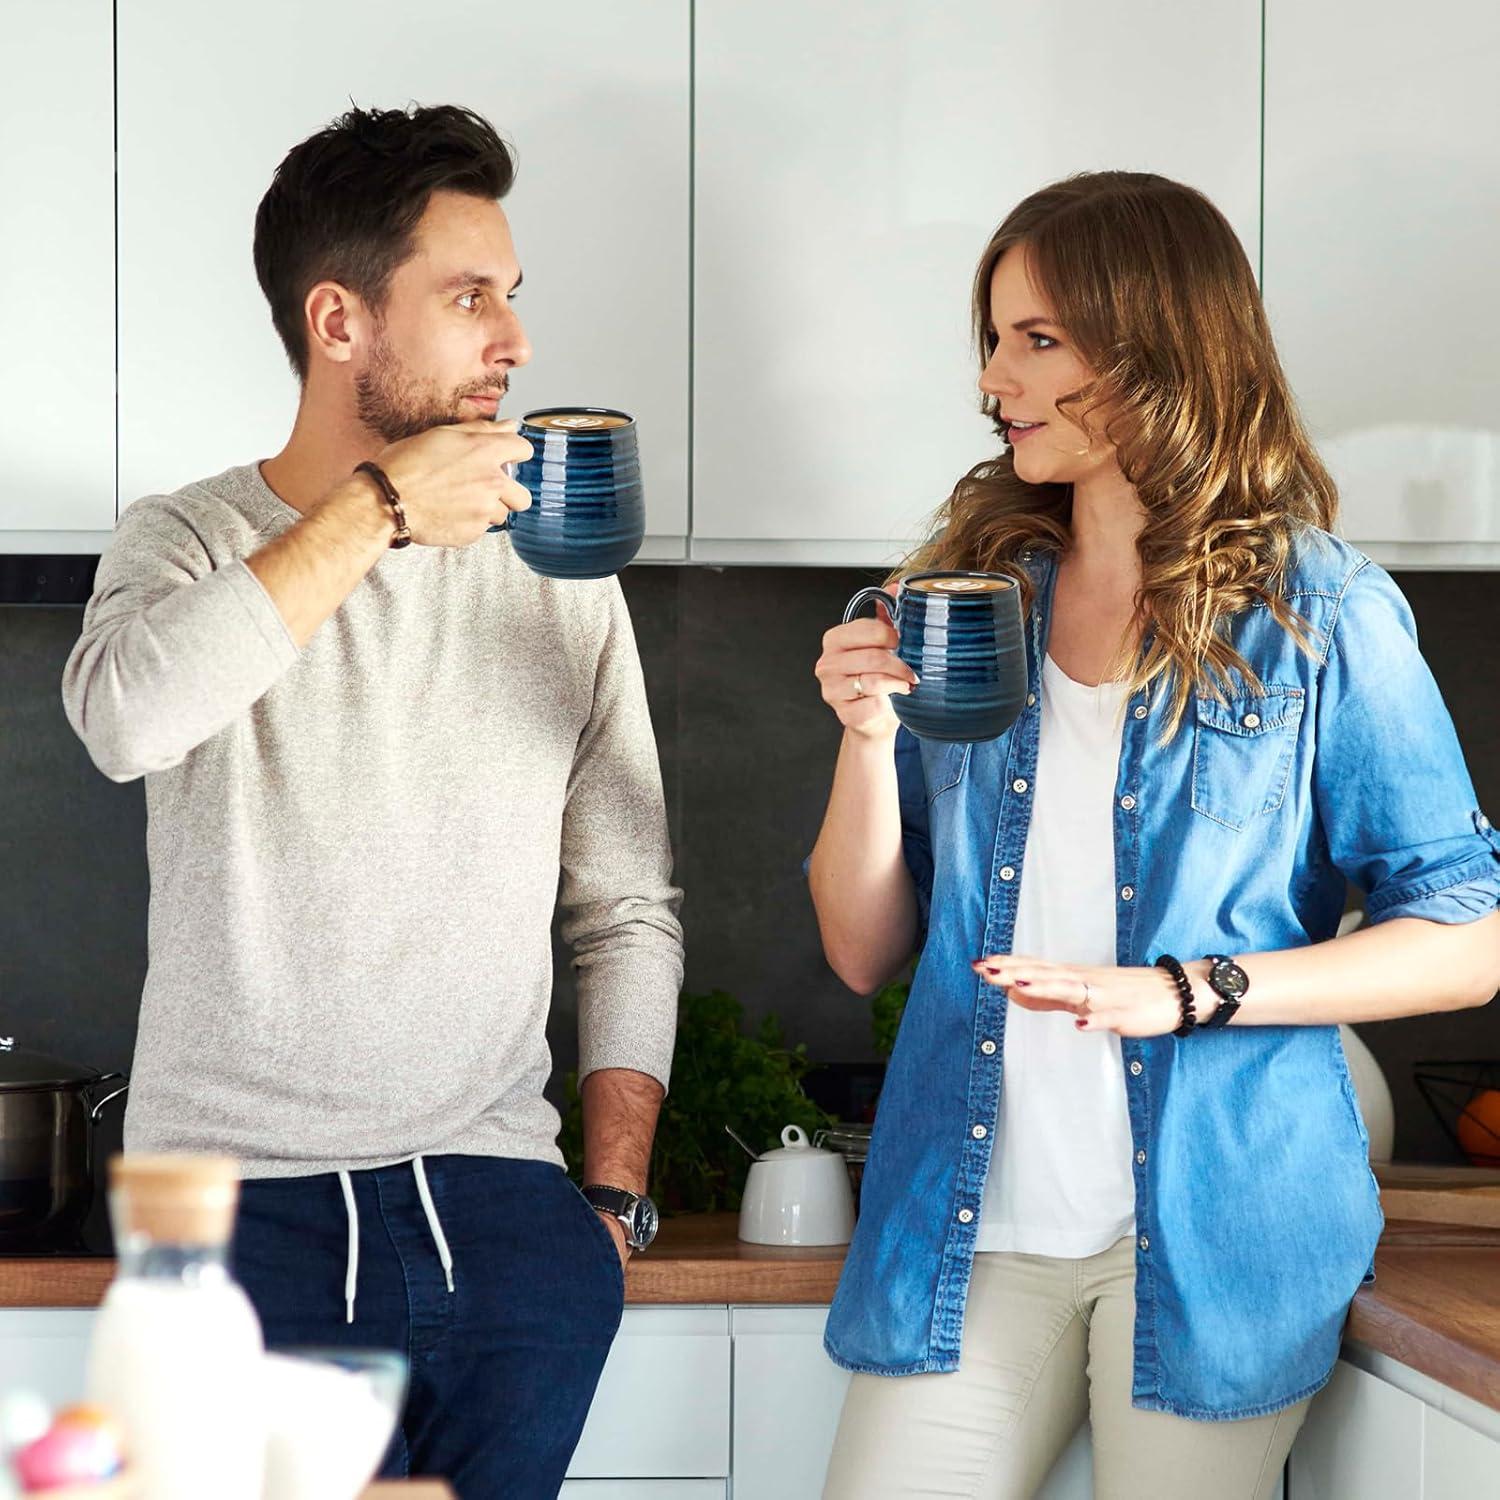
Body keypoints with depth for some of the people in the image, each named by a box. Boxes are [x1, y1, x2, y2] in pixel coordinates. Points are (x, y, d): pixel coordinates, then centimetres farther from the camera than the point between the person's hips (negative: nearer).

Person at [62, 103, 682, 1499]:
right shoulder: (189, 539, 2)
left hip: (495, 1220, 3)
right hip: (238, 1217, -3)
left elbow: (627, 914, 14)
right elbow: (124, 715, -22)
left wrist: (612, 1200, 7)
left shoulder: (559, 575, 11)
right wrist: (378, 509, -17)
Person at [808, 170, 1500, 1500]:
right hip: (972, 1231, 3)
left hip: (1208, 1231, -3)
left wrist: (1190, 993, -16)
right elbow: (866, 953, 10)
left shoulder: (1318, 617, -2)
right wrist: (867, 736, -7)